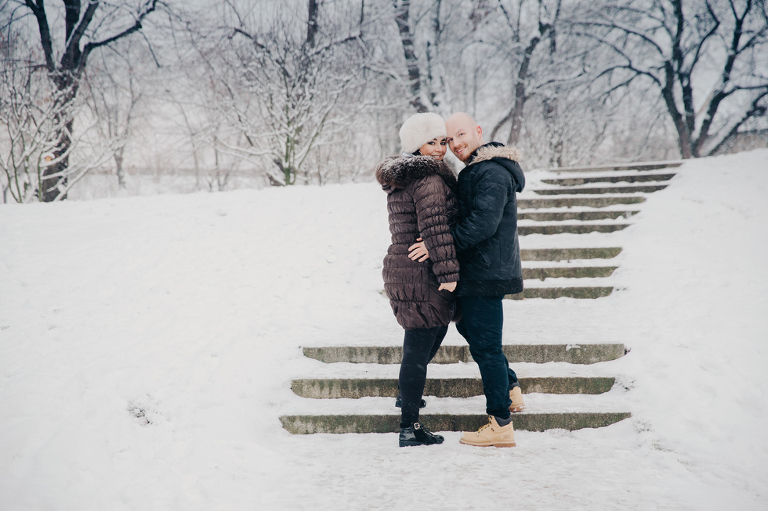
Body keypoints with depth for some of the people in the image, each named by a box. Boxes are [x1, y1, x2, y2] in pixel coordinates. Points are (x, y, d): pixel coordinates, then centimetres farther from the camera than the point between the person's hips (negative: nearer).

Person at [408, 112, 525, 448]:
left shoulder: (492, 174, -19)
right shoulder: (477, 170, 16)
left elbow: (482, 224, -28)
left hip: (486, 274, -11)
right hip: (478, 272, 11)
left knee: (484, 345, -5)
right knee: (468, 326, 25)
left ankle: (501, 425, 3)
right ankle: (511, 390, 34)